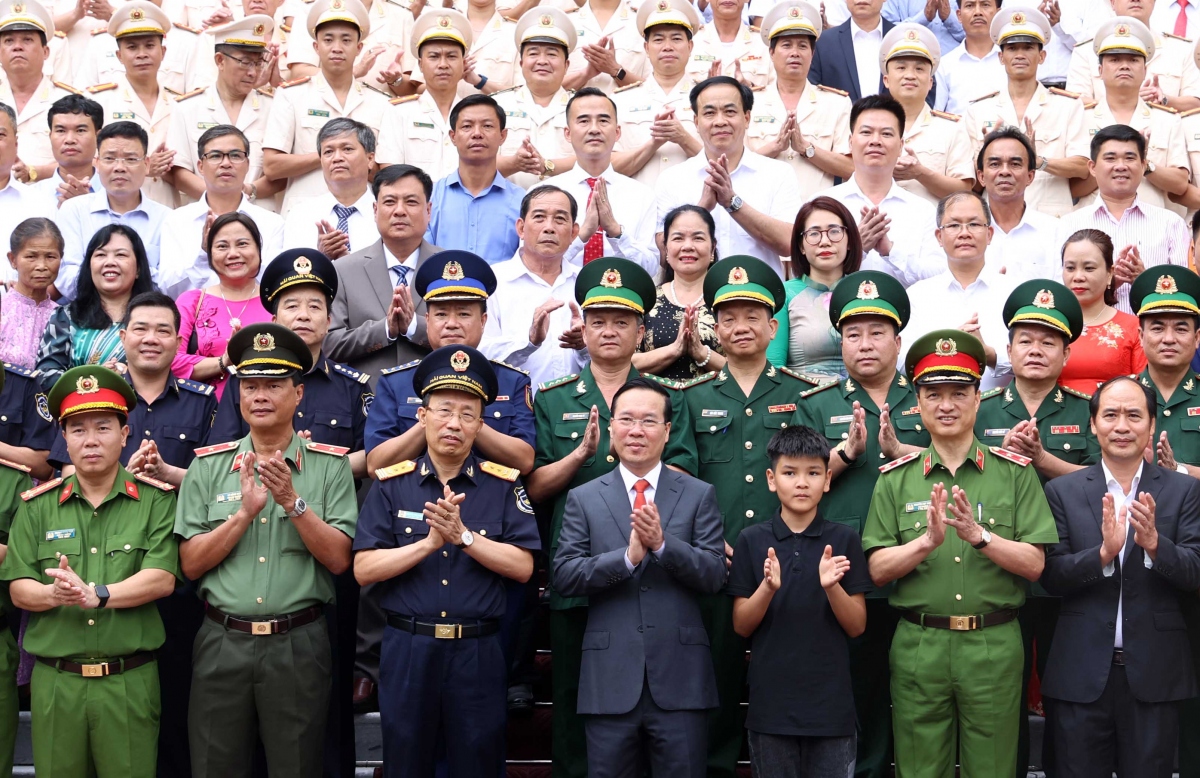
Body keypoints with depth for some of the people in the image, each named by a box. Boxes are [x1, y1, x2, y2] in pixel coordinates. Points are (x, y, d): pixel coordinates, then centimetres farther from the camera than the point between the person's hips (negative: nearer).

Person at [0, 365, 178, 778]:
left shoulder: (156, 500, 2)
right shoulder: (37, 506, 8)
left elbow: (162, 579, -8)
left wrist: (97, 595, -20)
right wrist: (54, 594, -18)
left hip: (131, 681, -2)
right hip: (54, 681, 2)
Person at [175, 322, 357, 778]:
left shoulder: (330, 465, 1)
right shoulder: (209, 466, 5)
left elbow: (339, 560, -7)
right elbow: (191, 564, -1)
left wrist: (293, 502, -19)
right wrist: (245, 512, -14)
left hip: (298, 646, -1)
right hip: (222, 643, 1)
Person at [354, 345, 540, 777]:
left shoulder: (503, 486, 2)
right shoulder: (391, 485, 2)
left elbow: (522, 567, -7)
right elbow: (364, 570, -6)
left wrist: (463, 535, -18)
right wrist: (429, 543, -17)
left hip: (478, 654, 0)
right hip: (407, 649, 0)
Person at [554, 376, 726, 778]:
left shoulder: (699, 495, 6)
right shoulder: (583, 499, 7)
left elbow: (714, 575, -3)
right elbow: (564, 576, -3)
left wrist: (662, 543, -18)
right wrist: (627, 556, -16)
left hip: (680, 680, 0)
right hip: (610, 681, 0)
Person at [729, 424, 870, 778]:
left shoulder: (844, 540, 0)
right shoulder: (752, 540, 1)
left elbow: (857, 626, -1)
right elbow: (741, 626, 0)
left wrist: (831, 587, -19)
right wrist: (767, 588, -18)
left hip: (831, 702, 0)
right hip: (771, 702, 1)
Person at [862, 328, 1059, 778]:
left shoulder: (1014, 473, 4)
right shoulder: (895, 479, 6)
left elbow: (1034, 565, -3)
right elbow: (877, 569, -1)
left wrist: (979, 535, -18)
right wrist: (927, 541, -18)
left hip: (994, 645, -1)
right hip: (918, 645, 1)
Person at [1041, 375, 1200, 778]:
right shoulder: (1062, 491, 2)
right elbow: (1051, 575, -5)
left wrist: (1154, 544, -24)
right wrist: (1103, 552, -22)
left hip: (1155, 673, 0)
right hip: (1081, 671, 0)